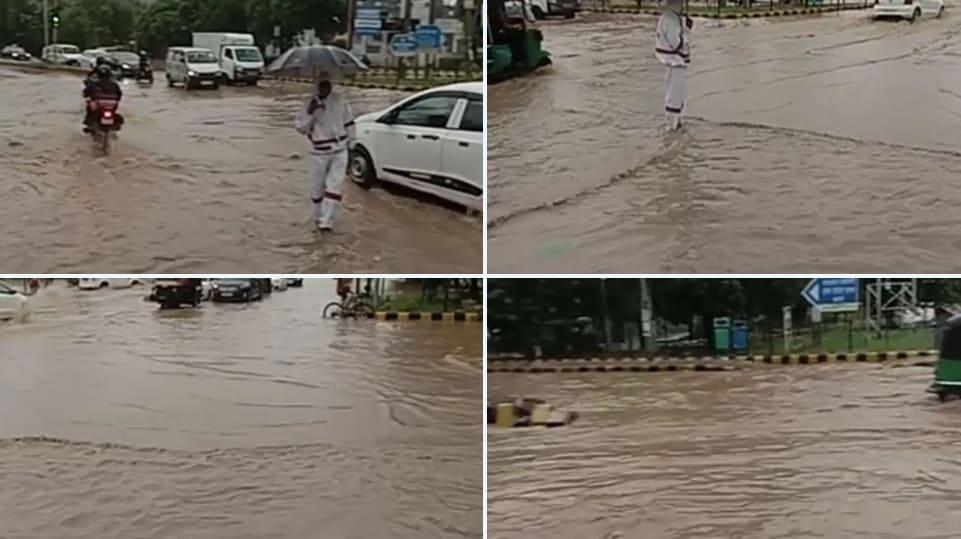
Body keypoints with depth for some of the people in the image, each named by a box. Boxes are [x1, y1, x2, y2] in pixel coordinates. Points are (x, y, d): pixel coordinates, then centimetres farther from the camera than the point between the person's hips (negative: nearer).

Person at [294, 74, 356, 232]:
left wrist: (349, 141, 9)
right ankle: (319, 216, 30)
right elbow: (301, 128, -5)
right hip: (320, 152, 0)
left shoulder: (340, 100, 0)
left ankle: (327, 221, -8)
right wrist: (309, 113, -20)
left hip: (340, 150, 0)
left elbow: (349, 122, 10)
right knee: (318, 186, 9)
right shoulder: (310, 104, -5)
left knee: (335, 185, -8)